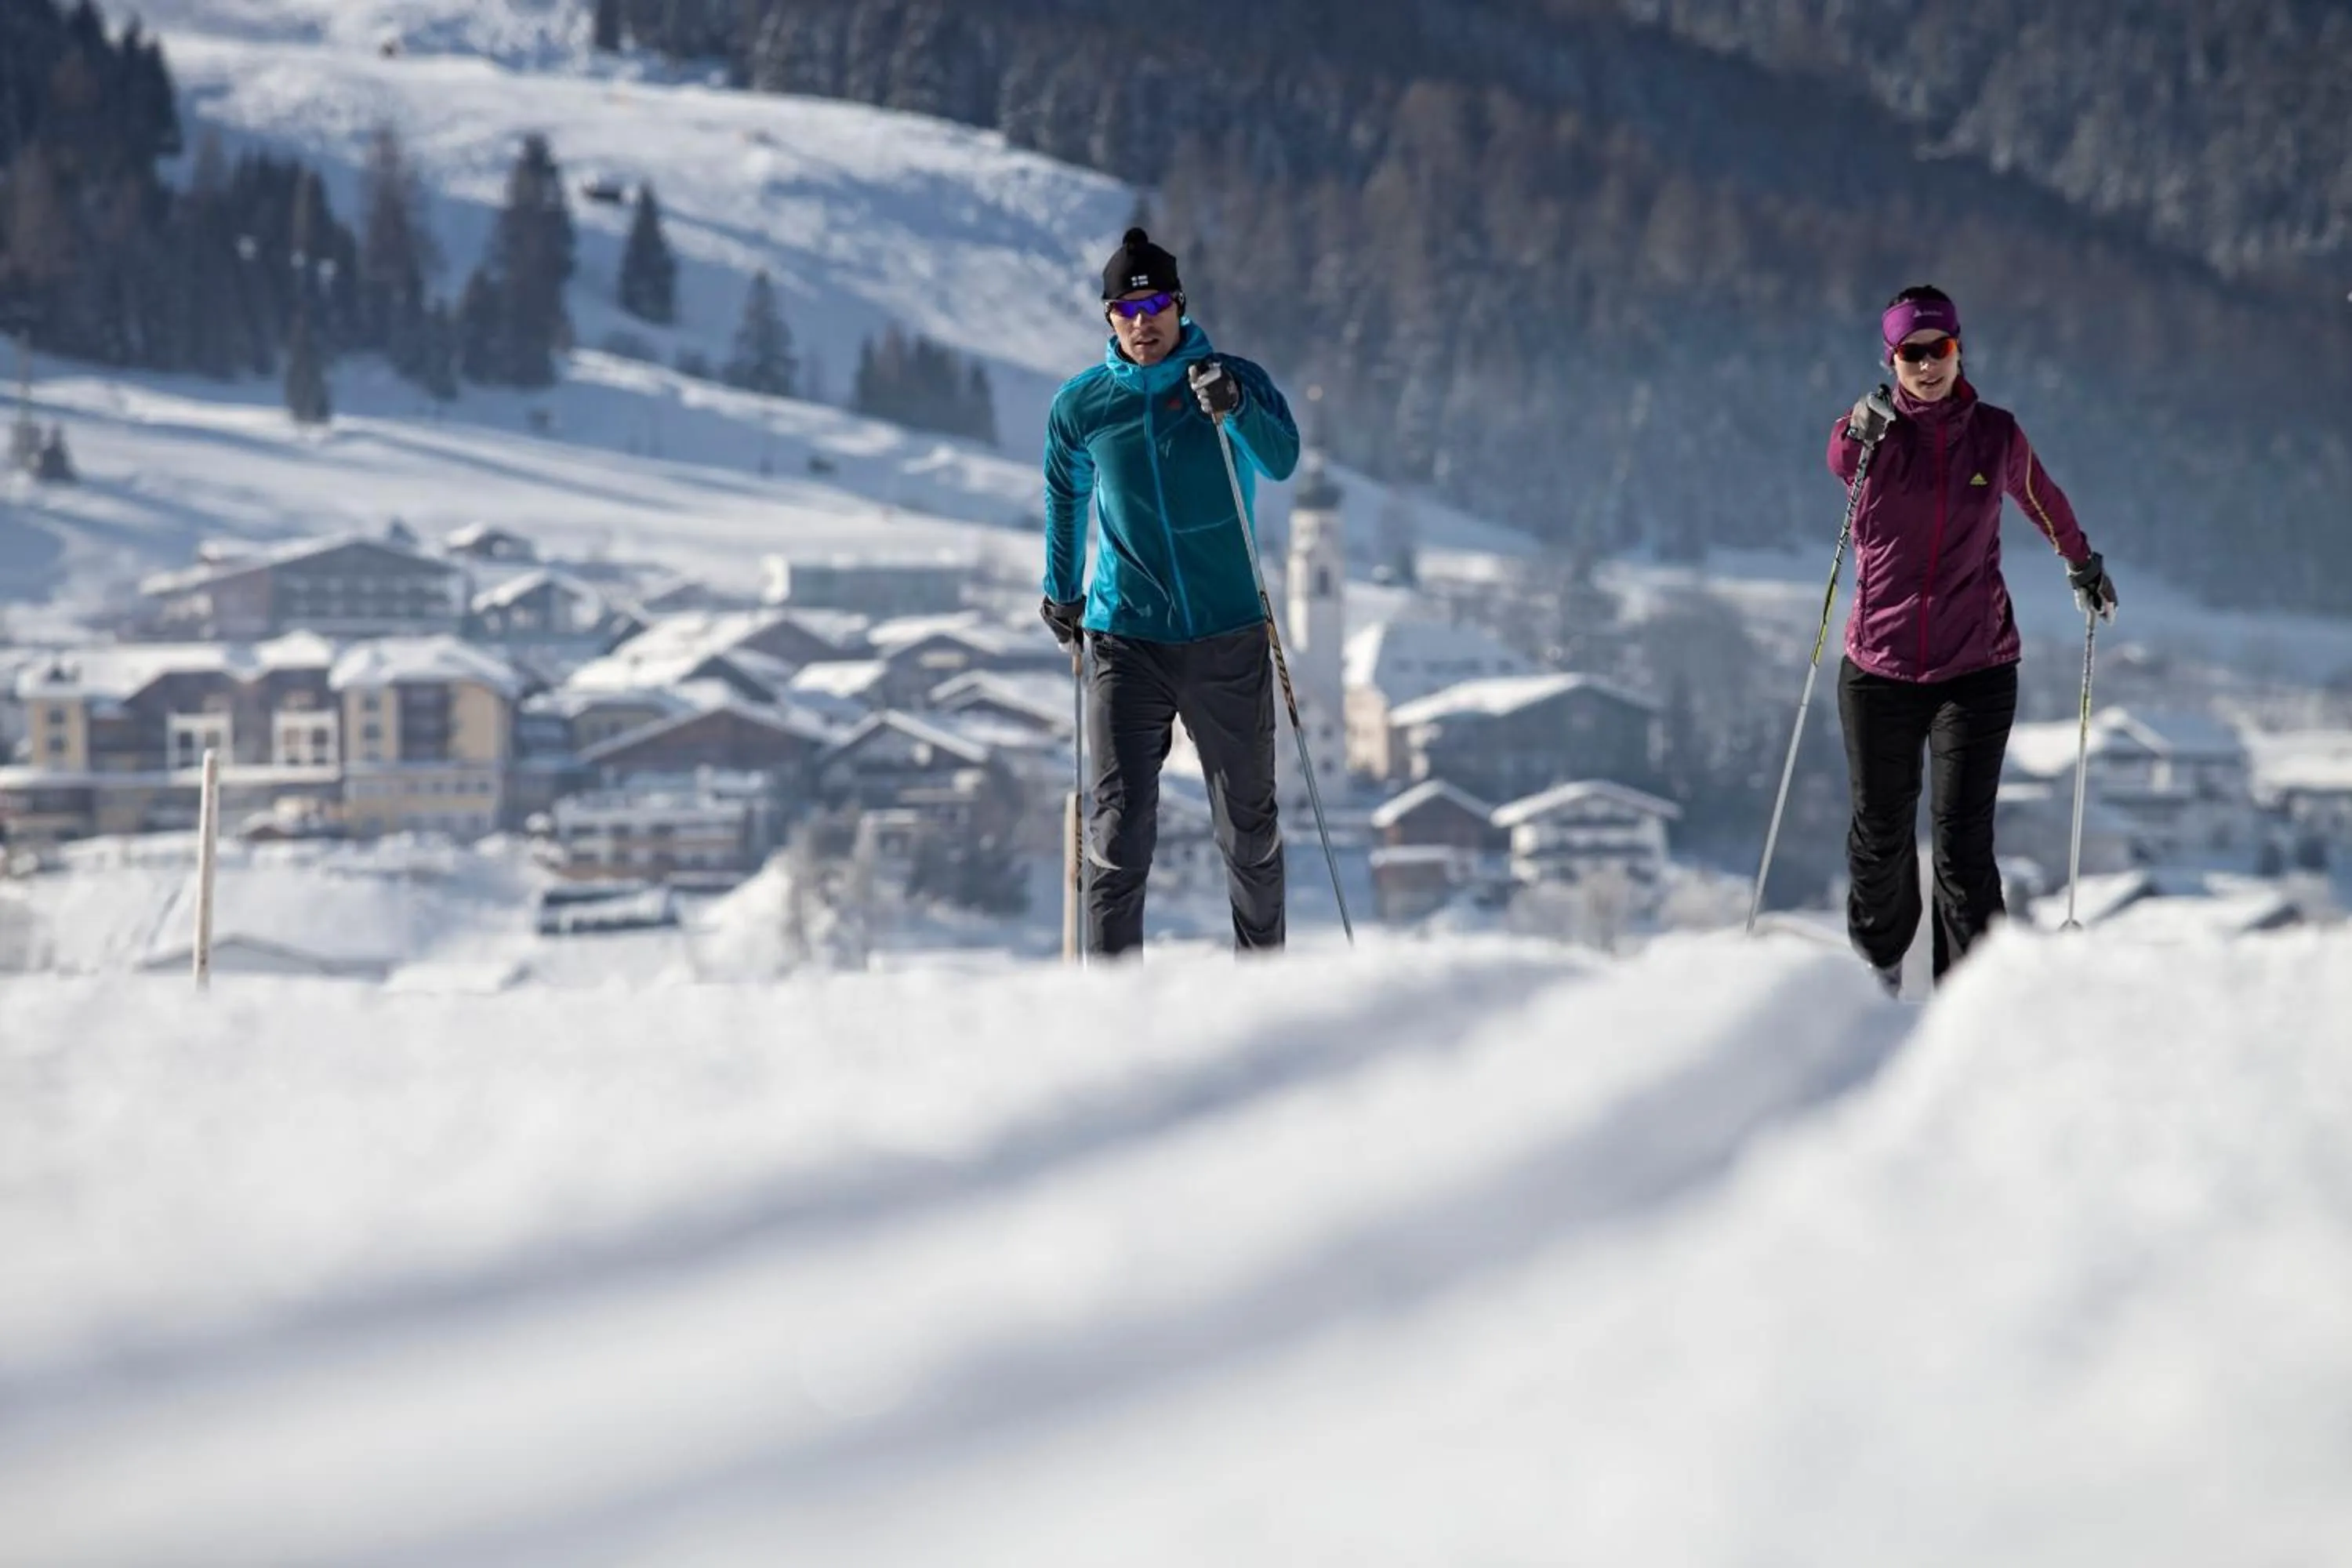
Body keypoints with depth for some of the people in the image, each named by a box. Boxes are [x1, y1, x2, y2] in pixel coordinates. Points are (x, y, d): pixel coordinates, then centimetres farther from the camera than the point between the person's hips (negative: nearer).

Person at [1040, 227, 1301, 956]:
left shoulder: (1235, 379, -3)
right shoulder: (1081, 404, 3)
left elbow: (1282, 462, -21)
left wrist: (1233, 406, -37)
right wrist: (1061, 590, 24)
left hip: (1229, 637, 0)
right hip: (1125, 641, 0)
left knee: (1248, 824, 9)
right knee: (1118, 829, -7)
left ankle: (1262, 959, 27)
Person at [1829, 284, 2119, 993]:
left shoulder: (1996, 434, 3)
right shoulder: (1875, 437, -1)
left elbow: (2042, 500, 21)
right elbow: (1842, 463, -21)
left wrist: (2082, 562, 36)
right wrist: (1860, 431, -44)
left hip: (1976, 669, -1)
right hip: (1879, 668, 1)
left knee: (1962, 842, -10)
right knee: (1881, 833, 13)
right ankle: (1878, 962, 38)